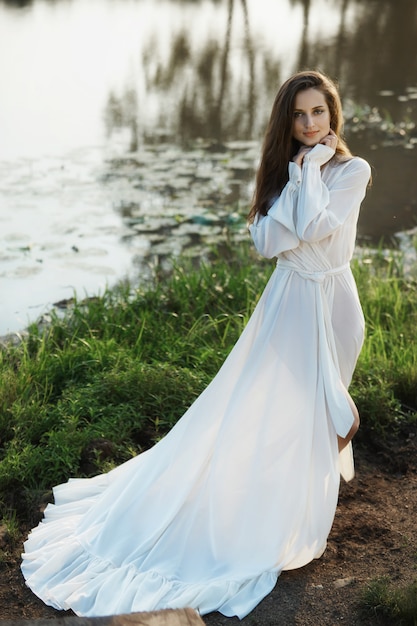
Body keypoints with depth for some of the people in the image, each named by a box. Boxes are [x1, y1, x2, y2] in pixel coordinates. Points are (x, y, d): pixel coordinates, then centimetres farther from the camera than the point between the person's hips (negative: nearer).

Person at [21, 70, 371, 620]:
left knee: (307, 417, 10)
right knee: (250, 409, 6)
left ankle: (289, 525, 31)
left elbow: (312, 227, -25)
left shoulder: (352, 170, -9)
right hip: (286, 302, 3)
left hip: (328, 305, -3)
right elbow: (266, 241, -9)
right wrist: (299, 177, -15)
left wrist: (312, 168, -16)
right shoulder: (286, 169, 5)